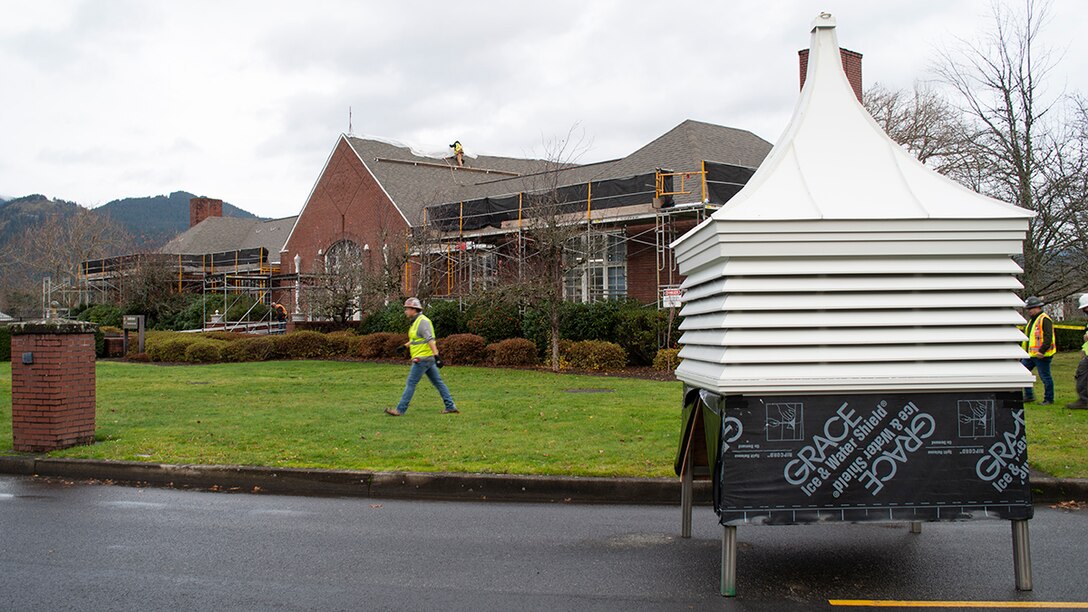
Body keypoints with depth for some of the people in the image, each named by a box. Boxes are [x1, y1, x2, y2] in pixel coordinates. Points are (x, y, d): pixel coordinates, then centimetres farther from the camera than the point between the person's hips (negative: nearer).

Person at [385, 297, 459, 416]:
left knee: (411, 384, -5)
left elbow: (430, 339, -25)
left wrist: (436, 356, -31)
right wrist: (405, 346, 24)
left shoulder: (422, 321, -16)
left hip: (422, 359, -10)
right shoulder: (416, 321, 16)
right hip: (427, 358, 10)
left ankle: (400, 409, -1)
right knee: (438, 382, 10)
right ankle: (451, 407, 11)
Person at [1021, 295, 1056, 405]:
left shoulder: (1045, 319, -13)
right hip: (1030, 355, 10)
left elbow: (1048, 337, -21)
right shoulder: (1031, 320, 17)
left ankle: (1049, 399, 10)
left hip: (1041, 355, -10)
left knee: (1045, 377, -1)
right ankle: (1029, 396, 17)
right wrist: (1025, 351, 20)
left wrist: (1042, 351, -28)